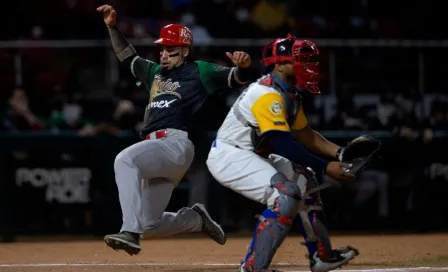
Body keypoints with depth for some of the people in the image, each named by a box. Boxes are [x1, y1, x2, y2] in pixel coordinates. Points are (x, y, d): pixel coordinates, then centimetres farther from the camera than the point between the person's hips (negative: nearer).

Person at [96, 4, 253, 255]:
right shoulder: (155, 72, 26)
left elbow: (236, 78, -4)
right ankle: (196, 218, 30)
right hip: (157, 150, 8)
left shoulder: (200, 72, 7)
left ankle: (131, 233, -44)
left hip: (177, 143, -8)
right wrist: (113, 27, 32)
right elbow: (128, 57, 40)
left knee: (125, 160, -35)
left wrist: (243, 66, -26)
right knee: (149, 225, 5)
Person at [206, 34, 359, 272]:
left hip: (250, 155, 11)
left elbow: (304, 134, 13)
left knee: (302, 179, 18)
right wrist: (325, 167, -31)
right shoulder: (268, 94, -24)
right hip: (229, 156, -11)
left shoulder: (290, 92, 8)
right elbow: (282, 144, -30)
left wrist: (339, 152, 0)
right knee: (286, 195, -24)